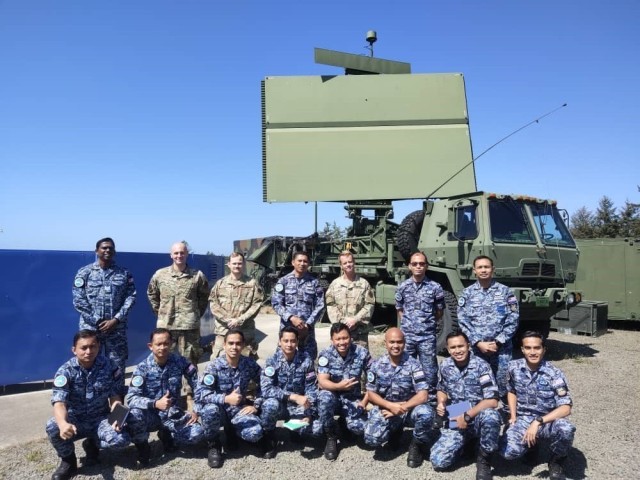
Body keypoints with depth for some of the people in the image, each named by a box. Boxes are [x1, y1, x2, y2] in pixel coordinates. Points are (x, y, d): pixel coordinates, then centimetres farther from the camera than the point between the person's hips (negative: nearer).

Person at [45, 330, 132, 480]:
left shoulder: (109, 367, -12)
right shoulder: (65, 371, -15)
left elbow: (115, 397, -6)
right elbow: (59, 402, -27)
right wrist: (63, 423, -50)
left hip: (100, 419, 0)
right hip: (75, 420, 0)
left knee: (122, 439, -27)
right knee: (52, 427, -33)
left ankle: (92, 444, 9)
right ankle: (68, 460, -3)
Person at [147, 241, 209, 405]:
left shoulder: (197, 275, -1)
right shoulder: (160, 274, 3)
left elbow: (205, 296, 13)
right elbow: (151, 294, 17)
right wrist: (160, 312, 12)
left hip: (189, 326, -1)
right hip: (165, 325, 2)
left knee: (189, 361, 4)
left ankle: (190, 395, 16)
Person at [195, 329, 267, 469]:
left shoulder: (250, 364, -9)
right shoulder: (214, 365, -17)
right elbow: (199, 393, -25)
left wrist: (256, 405, -7)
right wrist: (225, 399, -35)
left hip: (239, 409, 2)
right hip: (219, 407, -2)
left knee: (255, 433, -25)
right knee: (210, 410, -37)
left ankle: (232, 430, 12)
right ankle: (213, 445, -6)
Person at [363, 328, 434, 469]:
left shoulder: (413, 365, -10)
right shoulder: (377, 365, -4)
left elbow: (423, 395, -17)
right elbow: (371, 394, -3)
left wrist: (402, 408, -24)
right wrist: (391, 406, -19)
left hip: (409, 408, -1)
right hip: (385, 408, 2)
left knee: (425, 413, -35)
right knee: (372, 439, -23)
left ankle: (416, 446, -2)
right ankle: (395, 431, 15)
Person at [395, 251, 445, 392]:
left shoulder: (435, 287, -2)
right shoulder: (402, 287, 3)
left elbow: (440, 312, 8)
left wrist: (428, 323, 10)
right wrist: (407, 325, 7)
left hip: (427, 336, -2)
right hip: (407, 335, 2)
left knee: (429, 371, 2)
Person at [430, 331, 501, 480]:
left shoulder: (481, 366, -15)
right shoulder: (445, 366, -2)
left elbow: (492, 401, -20)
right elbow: (441, 390, 15)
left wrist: (467, 416, -23)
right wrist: (441, 403, -7)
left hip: (478, 418, -3)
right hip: (455, 420, 3)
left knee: (490, 416, -40)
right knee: (438, 461, -15)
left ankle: (483, 459, -13)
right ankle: (464, 442, 17)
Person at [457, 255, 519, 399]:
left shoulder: (505, 291, 4)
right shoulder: (467, 293, 5)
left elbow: (513, 321, -1)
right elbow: (463, 322, 0)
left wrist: (497, 342, -9)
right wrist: (478, 343, -10)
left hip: (502, 349, -1)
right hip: (476, 348, 1)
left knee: (504, 387, 2)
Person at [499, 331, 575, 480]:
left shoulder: (554, 374, -16)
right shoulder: (514, 367, -6)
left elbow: (566, 408, -22)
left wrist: (538, 422, -30)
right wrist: (513, 416, 1)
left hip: (548, 420, -2)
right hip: (523, 419, 2)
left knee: (566, 429, -37)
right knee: (509, 452, -25)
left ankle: (556, 461, -2)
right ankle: (530, 443, 14)